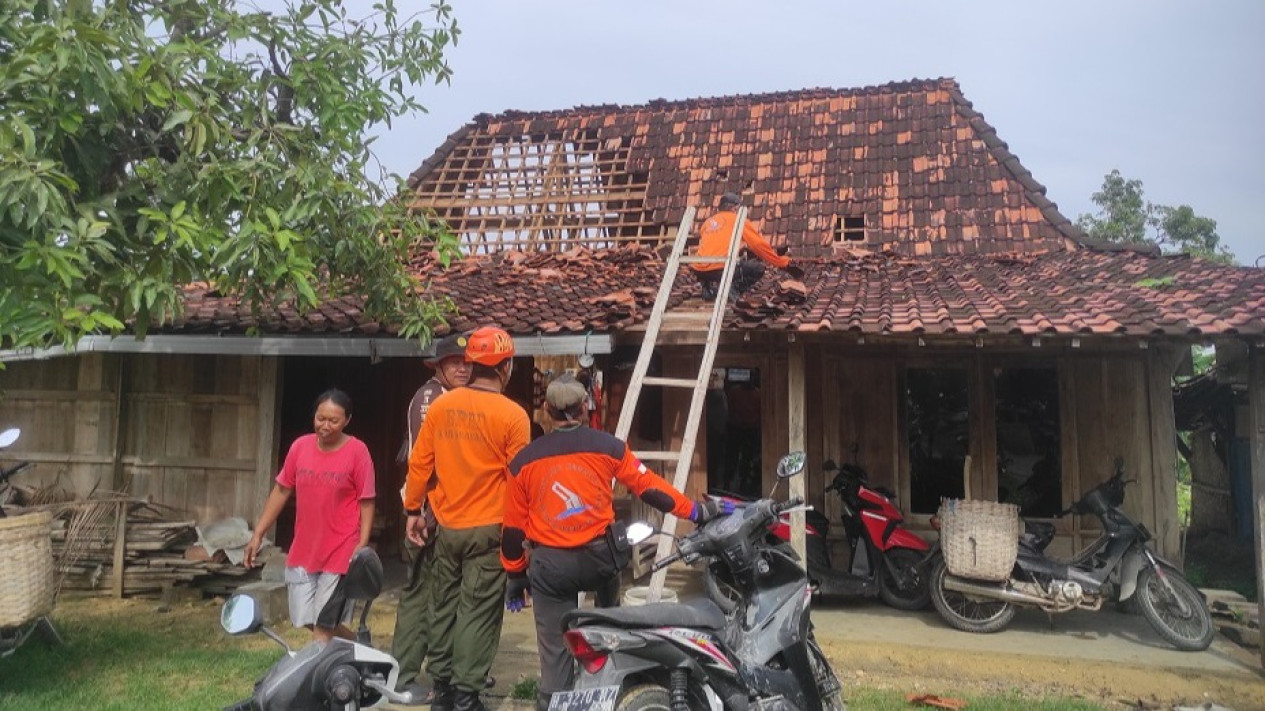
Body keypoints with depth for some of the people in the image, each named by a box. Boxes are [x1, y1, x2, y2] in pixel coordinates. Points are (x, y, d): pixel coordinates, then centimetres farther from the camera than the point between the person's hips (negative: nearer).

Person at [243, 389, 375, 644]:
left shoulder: (357, 451, -12)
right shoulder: (300, 446, 0)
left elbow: (366, 502, -9)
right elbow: (281, 491, 9)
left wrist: (362, 547, -16)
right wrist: (258, 534, 7)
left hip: (340, 554, -5)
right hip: (302, 552, 5)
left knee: (322, 626, 0)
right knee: (306, 620, 13)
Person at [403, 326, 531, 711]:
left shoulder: (440, 406, -1)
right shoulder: (512, 415, -13)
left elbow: (419, 463, 2)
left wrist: (413, 510, 14)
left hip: (447, 527, 5)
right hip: (489, 529, -4)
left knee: (445, 606, 16)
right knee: (477, 612, 3)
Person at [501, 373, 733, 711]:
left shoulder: (524, 461, -2)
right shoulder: (608, 446, -5)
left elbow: (513, 528, 2)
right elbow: (649, 486, -2)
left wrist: (515, 576, 14)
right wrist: (696, 511, 8)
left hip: (550, 566, -1)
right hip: (599, 556, 1)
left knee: (554, 650, 7)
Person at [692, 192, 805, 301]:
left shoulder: (708, 221, 23)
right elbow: (760, 245, 6)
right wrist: (785, 263, 12)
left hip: (699, 272, 6)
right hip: (718, 269, -6)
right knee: (758, 268, 8)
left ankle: (708, 288, 9)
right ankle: (728, 288, -11)